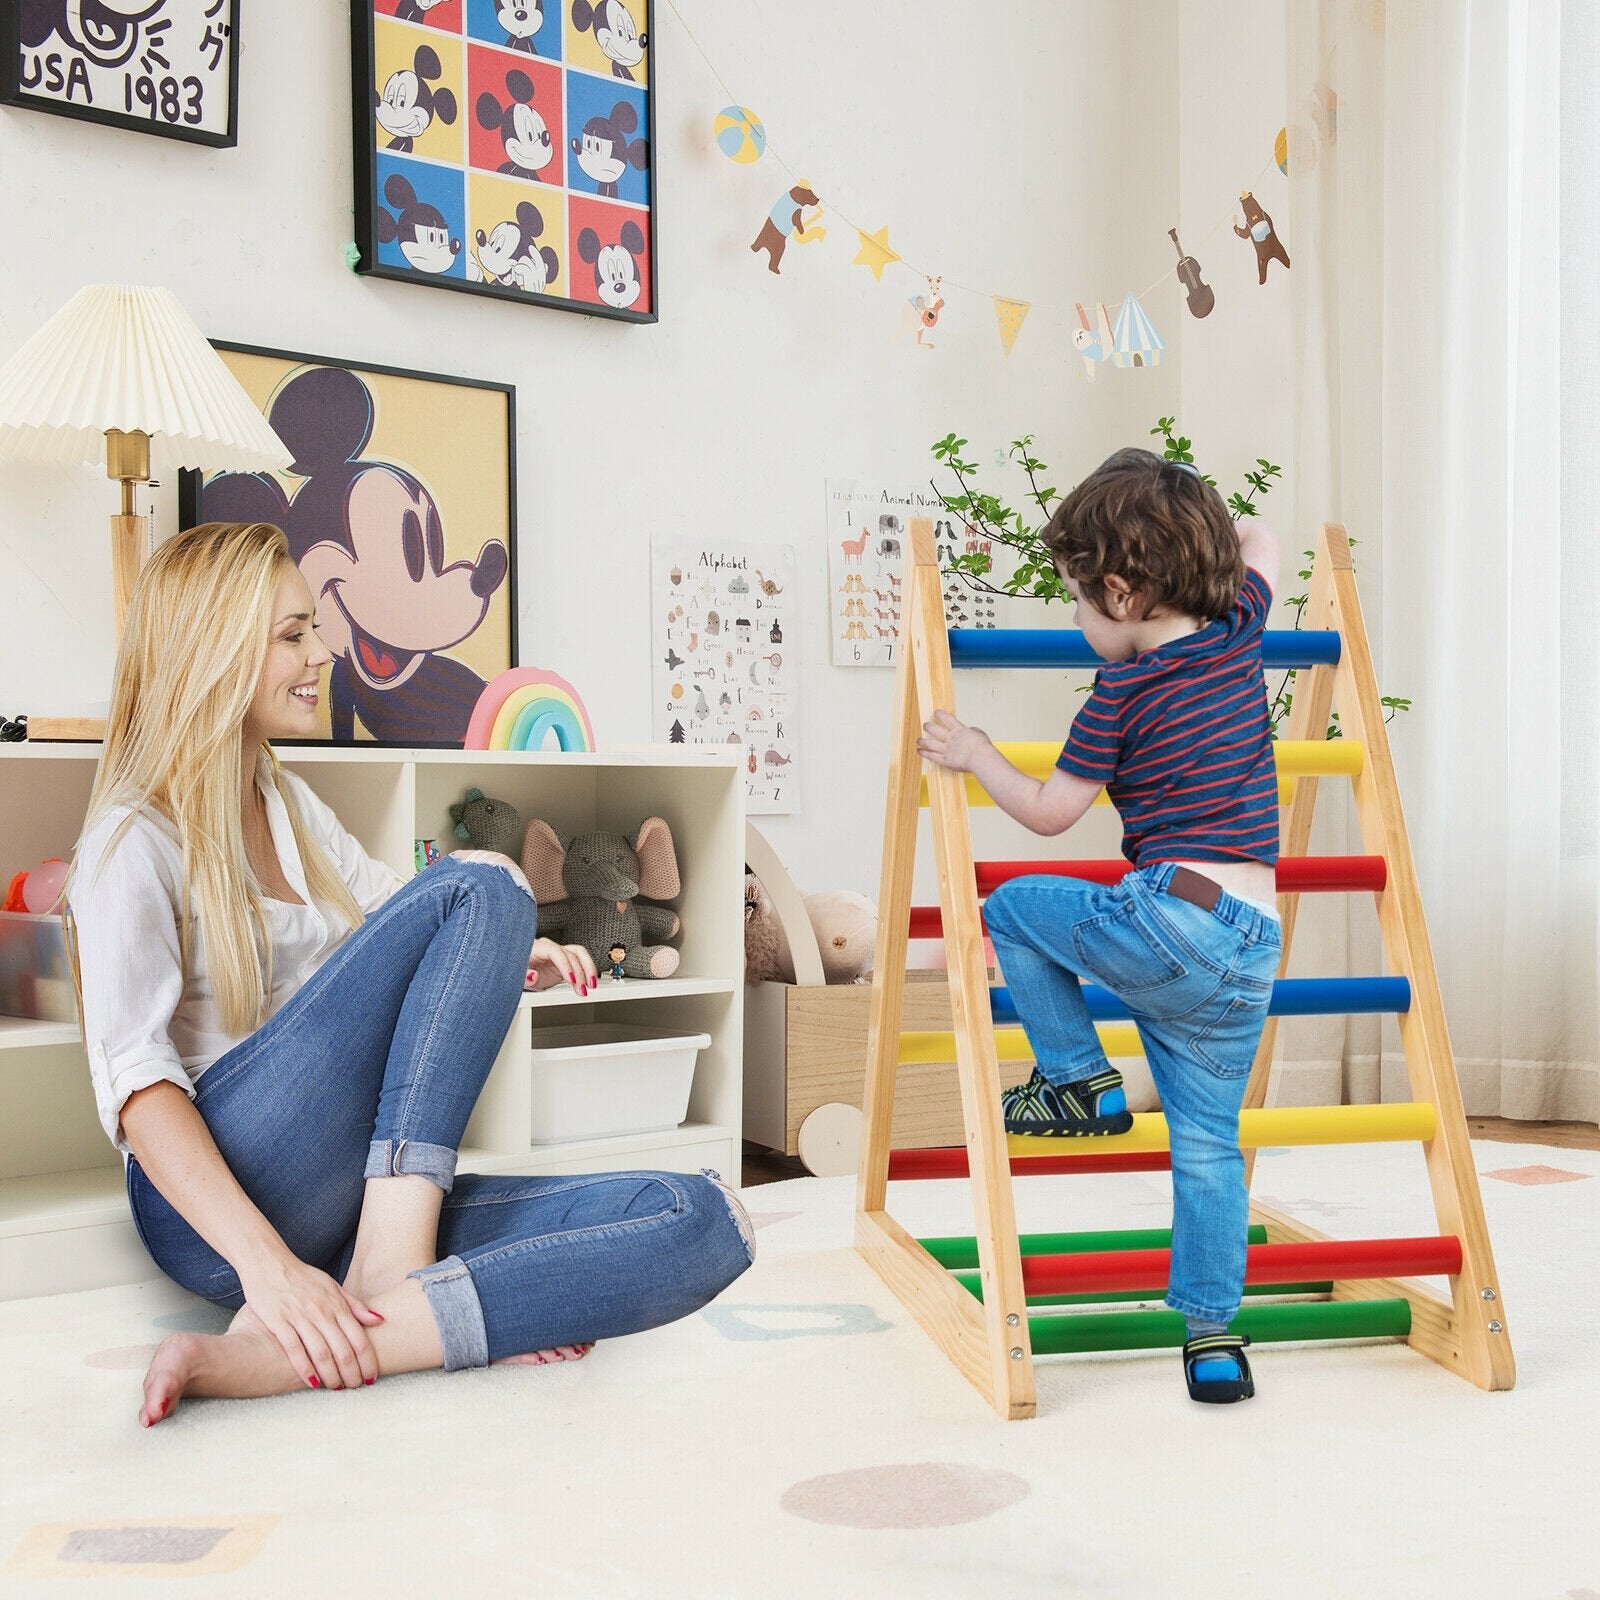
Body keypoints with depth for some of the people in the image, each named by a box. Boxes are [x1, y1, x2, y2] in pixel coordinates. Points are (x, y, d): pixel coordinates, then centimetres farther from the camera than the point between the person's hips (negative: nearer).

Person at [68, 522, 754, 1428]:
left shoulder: (289, 803, 22)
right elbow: (134, 1077, -16)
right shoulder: (137, 841, -3)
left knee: (706, 1222, -18)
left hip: (354, 1202, 7)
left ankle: (287, 1351, -32)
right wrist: (265, 1261, -31)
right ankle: (392, 1286, -28)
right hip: (210, 1206, -7)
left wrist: (507, 957, 0)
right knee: (482, 882, -20)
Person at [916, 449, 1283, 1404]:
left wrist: (975, 754, 17)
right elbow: (1262, 548, 33)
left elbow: (1049, 811, 4)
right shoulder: (1239, 634, 11)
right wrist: (1193, 532, 45)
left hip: (1170, 914, -7)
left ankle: (1080, 1080, 16)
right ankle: (1214, 1336, 14)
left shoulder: (1125, 689, -4)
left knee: (1014, 910, 16)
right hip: (1255, 945, 7)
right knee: (1208, 1140, 14)